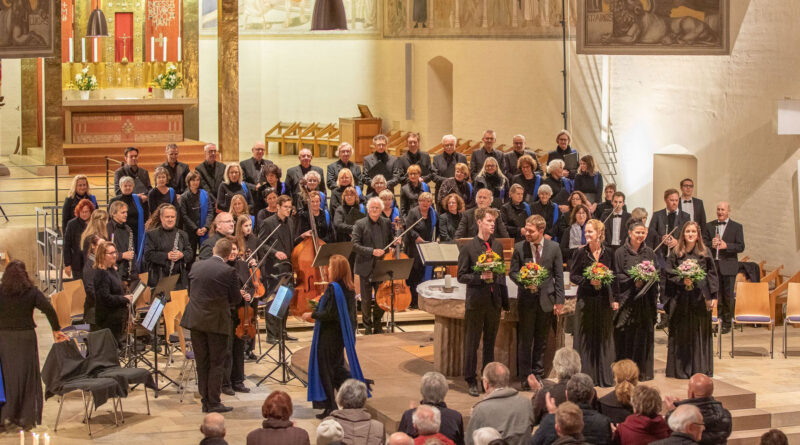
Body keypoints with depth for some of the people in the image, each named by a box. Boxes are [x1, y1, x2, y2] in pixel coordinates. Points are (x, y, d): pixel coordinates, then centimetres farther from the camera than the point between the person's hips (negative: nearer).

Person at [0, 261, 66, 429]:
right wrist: (56, 330, -3)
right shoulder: (32, 292, -4)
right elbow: (49, 309, -10)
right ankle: (26, 418, 12)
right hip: (26, 338, 0)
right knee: (27, 375, 9)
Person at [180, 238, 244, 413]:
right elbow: (235, 298, -6)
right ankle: (214, 403, 4)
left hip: (196, 319, 5)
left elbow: (190, 291, 12)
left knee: (202, 363, 12)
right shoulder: (228, 271, -13)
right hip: (216, 322, -4)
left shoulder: (196, 266, 2)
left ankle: (205, 401, 17)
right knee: (217, 364, 4)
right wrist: (240, 294, 17)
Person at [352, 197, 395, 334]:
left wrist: (395, 242, -4)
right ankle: (367, 327, 16)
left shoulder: (387, 223, 8)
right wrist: (372, 251, -24)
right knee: (366, 300, 4)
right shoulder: (360, 224, -5)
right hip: (366, 268, -3)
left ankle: (377, 325, 24)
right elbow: (355, 245, -13)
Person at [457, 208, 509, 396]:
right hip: (476, 301, -4)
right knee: (471, 344, 2)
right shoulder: (468, 248, -6)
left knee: (490, 343, 12)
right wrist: (481, 277, -19)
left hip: (494, 302, 5)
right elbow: (461, 276, -5)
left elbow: (502, 273, 15)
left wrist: (505, 299, 13)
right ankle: (471, 381, 10)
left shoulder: (498, 245, 9)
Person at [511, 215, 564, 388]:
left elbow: (559, 276, 2)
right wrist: (524, 281, -17)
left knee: (541, 341, 8)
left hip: (546, 300, 1)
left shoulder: (553, 247, -1)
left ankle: (538, 375, 18)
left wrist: (559, 301, -1)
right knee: (525, 341, 2)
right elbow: (513, 272, 4)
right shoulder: (519, 247, -2)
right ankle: (525, 378, 8)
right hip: (526, 299, -1)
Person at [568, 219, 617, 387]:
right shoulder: (580, 253, -2)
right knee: (585, 339, -1)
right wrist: (589, 281, -18)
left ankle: (604, 377, 12)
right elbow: (573, 276, -2)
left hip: (604, 301, 2)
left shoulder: (608, 254, 6)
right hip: (586, 301, -2)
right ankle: (585, 375, 5)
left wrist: (614, 299, 2)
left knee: (604, 339, 5)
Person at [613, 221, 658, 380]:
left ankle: (643, 371, 10)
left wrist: (645, 280, -9)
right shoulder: (620, 253, 0)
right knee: (626, 336, -3)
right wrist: (633, 282, -16)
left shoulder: (649, 253, 9)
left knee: (644, 335, 3)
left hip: (645, 301, 3)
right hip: (626, 299, -3)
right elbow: (617, 276, -3)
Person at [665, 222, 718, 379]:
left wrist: (713, 296, 0)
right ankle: (681, 369, 7)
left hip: (701, 298, 1)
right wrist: (682, 281, -15)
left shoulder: (705, 253, 5)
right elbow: (670, 275, 3)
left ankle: (700, 369, 12)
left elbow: (712, 275, 5)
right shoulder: (676, 253, 3)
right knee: (682, 334, 1)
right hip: (681, 300, -1)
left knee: (700, 334, 4)